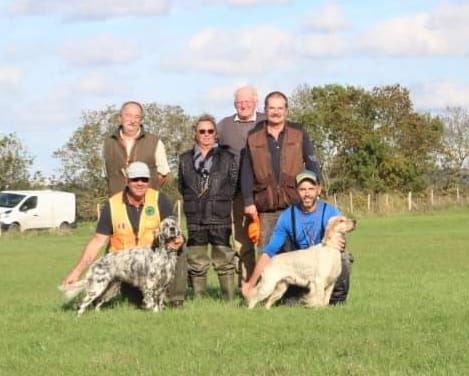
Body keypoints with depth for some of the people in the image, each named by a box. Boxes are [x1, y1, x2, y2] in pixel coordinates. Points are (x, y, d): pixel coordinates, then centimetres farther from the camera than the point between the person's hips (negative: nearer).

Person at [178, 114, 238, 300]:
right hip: (195, 220, 2)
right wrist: (192, 204, 6)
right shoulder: (185, 159, 12)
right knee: (196, 265, 4)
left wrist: (220, 200, 1)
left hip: (220, 219, -2)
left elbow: (234, 185, 5)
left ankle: (230, 300, 0)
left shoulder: (227, 157, 7)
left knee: (224, 262, -3)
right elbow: (182, 187, 13)